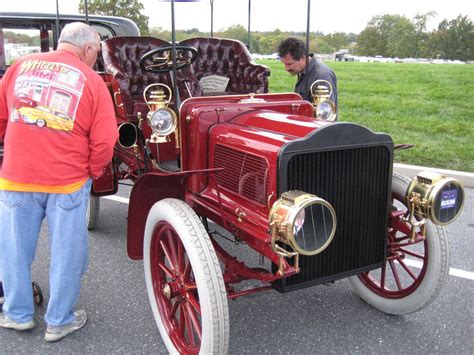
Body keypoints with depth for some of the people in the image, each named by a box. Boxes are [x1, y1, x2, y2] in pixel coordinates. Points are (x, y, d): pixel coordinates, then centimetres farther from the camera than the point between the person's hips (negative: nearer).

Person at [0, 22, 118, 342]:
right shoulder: (92, 80, -2)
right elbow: (104, 141, -8)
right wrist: (92, 172, 8)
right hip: (68, 182, -3)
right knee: (66, 253, 11)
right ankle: (60, 321, 25)